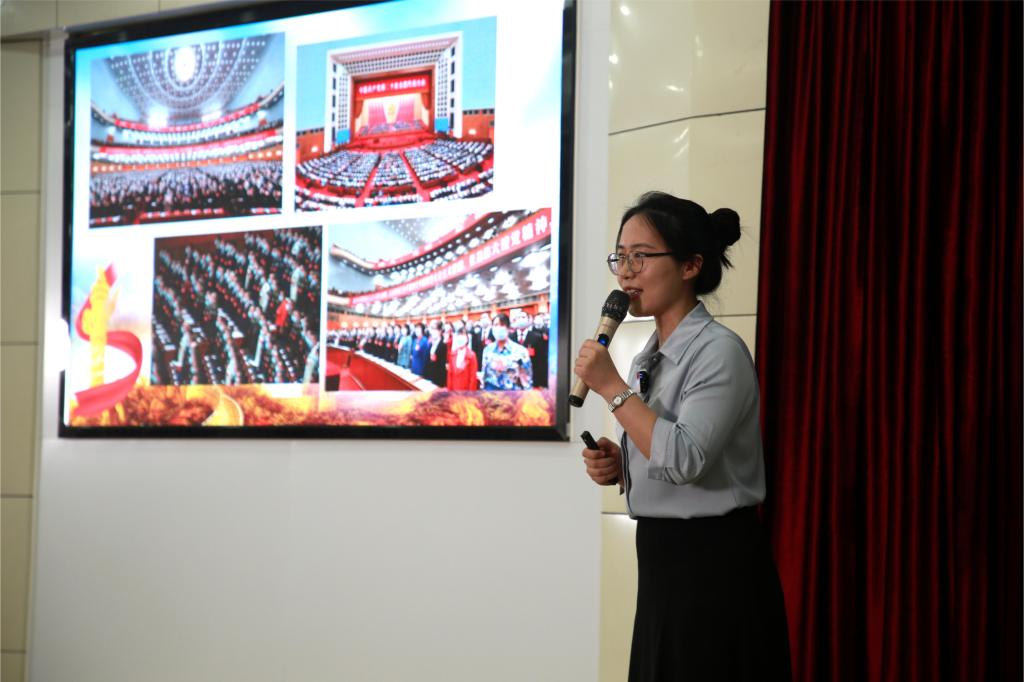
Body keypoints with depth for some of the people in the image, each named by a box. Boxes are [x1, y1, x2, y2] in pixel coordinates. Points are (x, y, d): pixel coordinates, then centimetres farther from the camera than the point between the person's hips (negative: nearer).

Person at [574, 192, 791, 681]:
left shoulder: (719, 352, -14)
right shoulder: (647, 359, 12)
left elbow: (684, 459, -26)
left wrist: (611, 387, -20)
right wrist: (617, 466, 3)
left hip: (713, 566, -8)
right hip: (663, 558, 8)